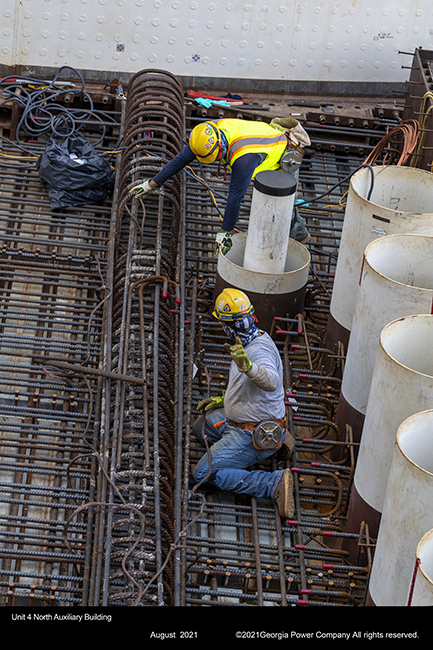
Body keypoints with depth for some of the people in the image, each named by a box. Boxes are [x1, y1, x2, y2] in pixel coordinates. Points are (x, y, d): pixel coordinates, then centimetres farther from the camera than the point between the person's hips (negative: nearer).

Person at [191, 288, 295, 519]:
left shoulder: (260, 350, -28)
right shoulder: (249, 344, 4)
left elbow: (271, 382, -49)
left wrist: (248, 367, -66)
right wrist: (224, 400, 20)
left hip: (253, 436, -11)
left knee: (204, 474, -16)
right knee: (201, 425, 30)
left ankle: (274, 483, -18)